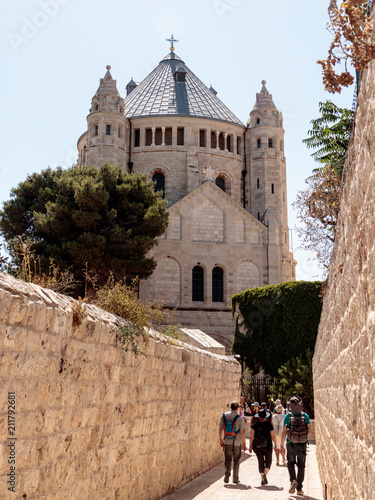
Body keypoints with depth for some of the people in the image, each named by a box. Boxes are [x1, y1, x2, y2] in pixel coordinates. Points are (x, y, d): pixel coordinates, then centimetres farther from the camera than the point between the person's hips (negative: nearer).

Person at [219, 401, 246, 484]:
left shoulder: (224, 416, 0)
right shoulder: (239, 418, -10)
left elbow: (220, 429, 5)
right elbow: (242, 432, -10)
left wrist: (221, 439, 15)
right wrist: (244, 443, -1)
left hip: (227, 442, 2)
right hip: (236, 442, -2)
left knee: (228, 459, 13)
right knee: (236, 460, 12)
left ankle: (227, 474, -6)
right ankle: (235, 478, 16)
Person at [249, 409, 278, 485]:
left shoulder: (255, 424, -3)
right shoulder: (269, 425, -7)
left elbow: (252, 436, -6)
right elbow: (273, 436, -6)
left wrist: (250, 446, 1)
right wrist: (275, 445, 5)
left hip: (257, 447, 2)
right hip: (267, 446, -2)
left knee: (260, 462, 13)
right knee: (268, 461, 13)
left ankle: (262, 479, 13)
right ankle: (265, 474, -12)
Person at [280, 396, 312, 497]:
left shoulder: (287, 416, -7)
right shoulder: (305, 416, -3)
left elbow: (284, 432, -8)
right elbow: (310, 430, -2)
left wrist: (282, 445, -1)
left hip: (291, 444, -1)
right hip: (302, 444, 1)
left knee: (291, 463, 17)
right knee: (301, 466, 13)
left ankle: (293, 480, -7)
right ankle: (299, 488, 11)